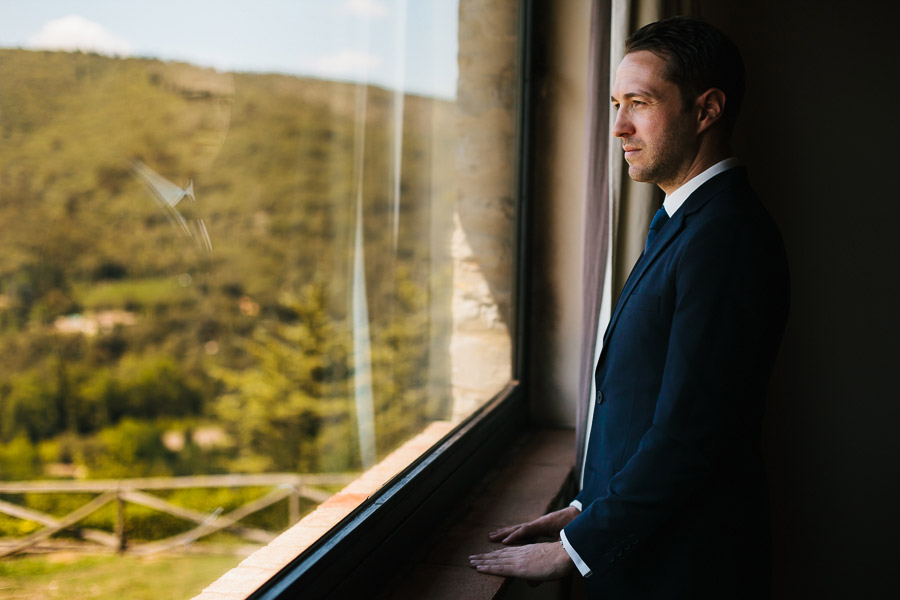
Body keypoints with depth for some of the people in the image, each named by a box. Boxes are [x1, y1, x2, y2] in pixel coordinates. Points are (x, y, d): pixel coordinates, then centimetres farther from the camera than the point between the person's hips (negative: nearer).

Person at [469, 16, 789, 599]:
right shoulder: (685, 224, 11)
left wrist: (574, 548, -16)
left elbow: (688, 434, -24)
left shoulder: (727, 236, -21)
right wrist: (584, 509, 9)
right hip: (637, 546, 9)